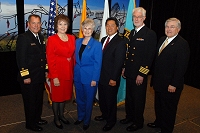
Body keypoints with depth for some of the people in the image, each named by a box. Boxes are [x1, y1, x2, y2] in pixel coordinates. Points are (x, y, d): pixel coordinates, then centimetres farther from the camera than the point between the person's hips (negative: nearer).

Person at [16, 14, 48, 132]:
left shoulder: (41, 37, 9)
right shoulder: (23, 38, -14)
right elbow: (20, 59, -18)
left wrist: (45, 70, 12)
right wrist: (25, 76, -19)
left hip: (40, 76, 7)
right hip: (29, 78, -7)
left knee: (39, 100, 20)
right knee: (30, 102, 9)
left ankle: (37, 119, 40)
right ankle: (30, 124, 28)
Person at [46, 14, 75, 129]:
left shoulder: (72, 38, 6)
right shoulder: (52, 39, -9)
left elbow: (73, 56, 9)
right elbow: (50, 59, -12)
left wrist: (73, 71, 4)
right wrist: (54, 77, -15)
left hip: (69, 72, 5)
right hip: (57, 73, -5)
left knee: (65, 95, 17)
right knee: (57, 96, 10)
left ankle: (61, 115, 37)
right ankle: (56, 118, 29)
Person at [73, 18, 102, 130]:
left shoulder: (97, 44, -10)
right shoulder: (77, 42, 5)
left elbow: (98, 63, -10)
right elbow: (76, 58, 12)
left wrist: (95, 79, -13)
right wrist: (75, 72, 6)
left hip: (89, 77, -5)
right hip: (78, 75, 5)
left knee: (88, 100, 10)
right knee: (79, 98, 18)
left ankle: (86, 121, 29)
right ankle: (80, 117, 39)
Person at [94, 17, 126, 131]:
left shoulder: (120, 42, -15)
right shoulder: (103, 39, 10)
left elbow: (119, 62, -18)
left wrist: (114, 79, -18)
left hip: (111, 79, -7)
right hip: (101, 76, 7)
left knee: (111, 100, 10)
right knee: (102, 98, 20)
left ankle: (111, 121, 31)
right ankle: (104, 114, 43)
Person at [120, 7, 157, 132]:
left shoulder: (150, 34, -12)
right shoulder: (132, 32, 11)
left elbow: (150, 56, -16)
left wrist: (142, 74, -18)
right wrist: (124, 67, 11)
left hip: (140, 74, -7)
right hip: (129, 72, 7)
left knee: (138, 99, 8)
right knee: (129, 97, 18)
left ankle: (138, 122, 26)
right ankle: (130, 116, 37)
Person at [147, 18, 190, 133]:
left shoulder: (182, 44, -16)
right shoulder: (162, 40, 9)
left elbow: (181, 67, -19)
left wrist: (174, 84, -20)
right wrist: (154, 78, 12)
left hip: (170, 85, -7)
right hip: (159, 82, 8)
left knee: (168, 109, 10)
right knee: (158, 105, 23)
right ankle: (159, 122, 45)